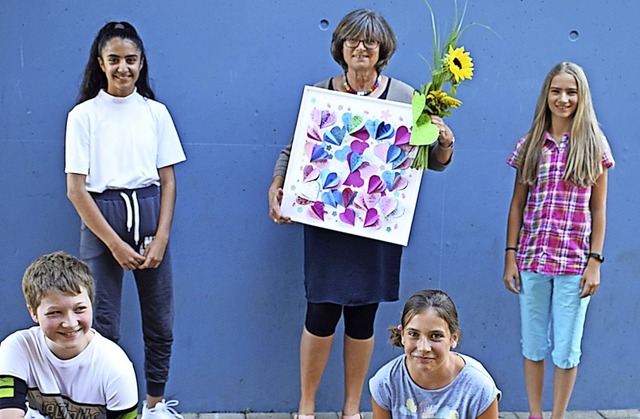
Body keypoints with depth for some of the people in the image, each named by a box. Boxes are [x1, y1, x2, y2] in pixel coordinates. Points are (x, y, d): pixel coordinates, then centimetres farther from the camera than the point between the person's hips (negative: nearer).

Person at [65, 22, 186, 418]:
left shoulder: (156, 112, 5)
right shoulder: (84, 115, -2)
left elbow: (168, 180, 5)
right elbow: (76, 188, -5)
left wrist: (161, 238, -6)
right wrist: (115, 243, -11)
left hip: (149, 214, 2)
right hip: (101, 218, -2)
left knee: (160, 322, 8)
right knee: (105, 325, 2)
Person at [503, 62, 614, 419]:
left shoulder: (594, 145, 1)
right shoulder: (531, 144, 4)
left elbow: (598, 209, 2)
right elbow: (517, 203, 6)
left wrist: (595, 261, -3)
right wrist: (510, 256, 1)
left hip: (574, 262, -1)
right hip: (532, 258, 2)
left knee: (567, 349, 6)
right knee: (533, 344, 11)